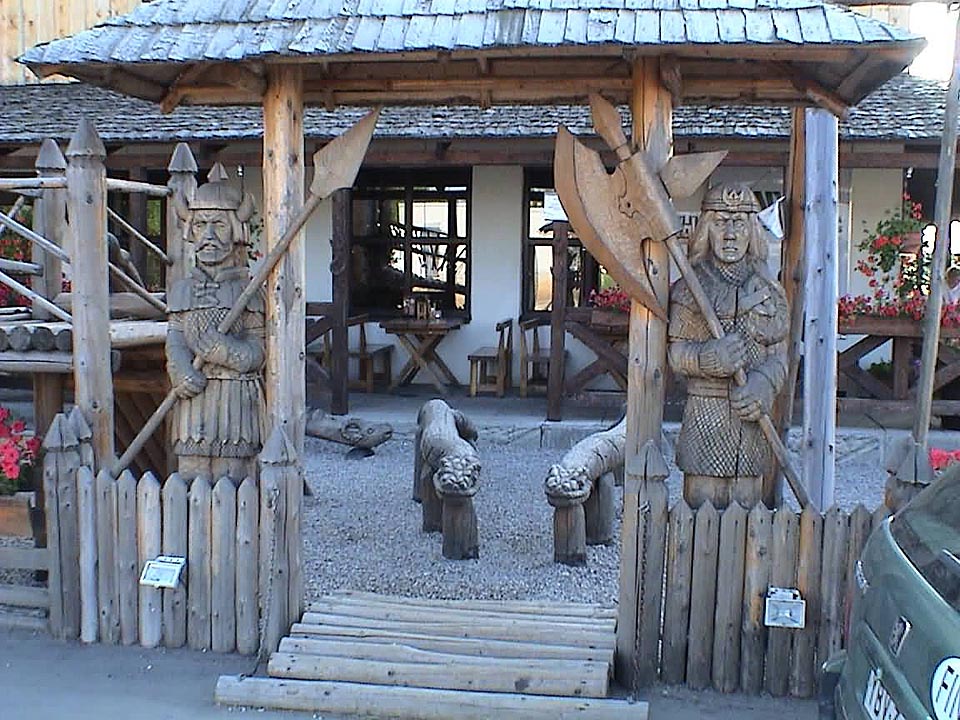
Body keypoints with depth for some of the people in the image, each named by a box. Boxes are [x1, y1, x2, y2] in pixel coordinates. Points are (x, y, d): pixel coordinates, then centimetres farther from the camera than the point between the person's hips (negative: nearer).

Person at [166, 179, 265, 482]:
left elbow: (257, 352, -4)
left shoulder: (248, 289, 1)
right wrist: (181, 373, -17)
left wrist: (217, 345, -20)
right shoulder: (182, 289, 12)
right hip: (194, 399, 3)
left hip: (237, 401, -3)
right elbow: (174, 343, 3)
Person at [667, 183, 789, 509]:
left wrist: (763, 385, -17)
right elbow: (675, 351, -3)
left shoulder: (770, 292, 7)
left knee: (747, 505, 8)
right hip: (705, 412, -3)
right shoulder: (689, 289, 0)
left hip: (752, 419, 3)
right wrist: (708, 358, -25)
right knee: (702, 508, -1)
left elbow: (779, 356, 4)